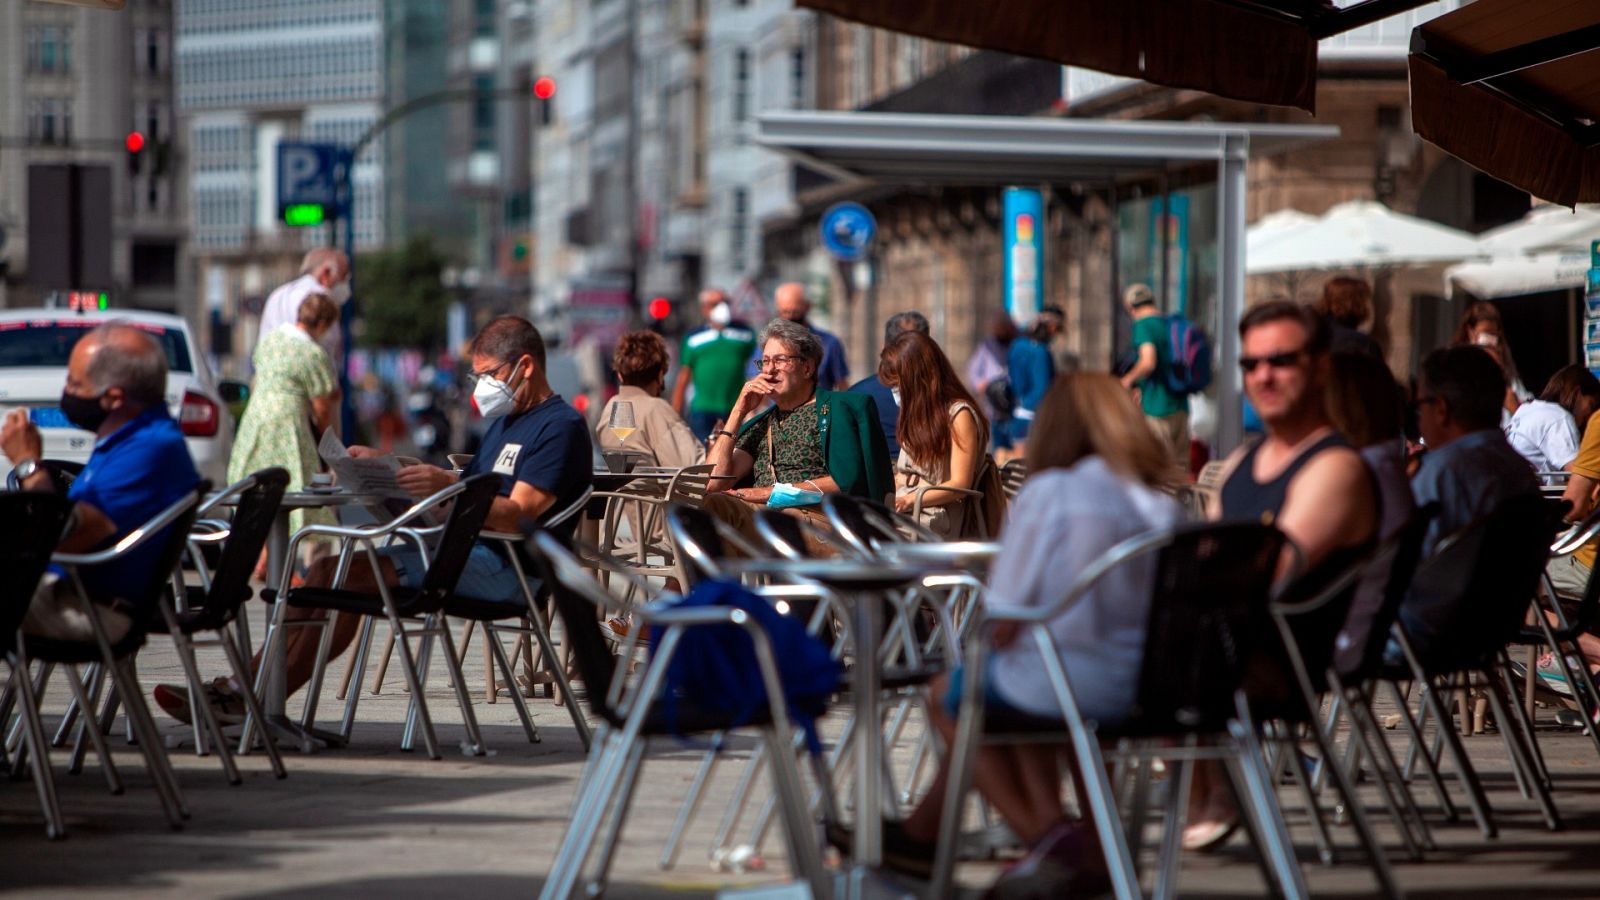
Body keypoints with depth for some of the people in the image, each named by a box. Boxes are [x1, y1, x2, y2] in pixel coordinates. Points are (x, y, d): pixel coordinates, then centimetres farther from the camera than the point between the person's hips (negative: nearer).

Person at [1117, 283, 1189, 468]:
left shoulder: (1143, 326, -10)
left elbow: (1148, 362, -25)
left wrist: (1129, 380, -6)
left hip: (1156, 408, -7)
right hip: (1181, 406, 8)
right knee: (1181, 466, 11)